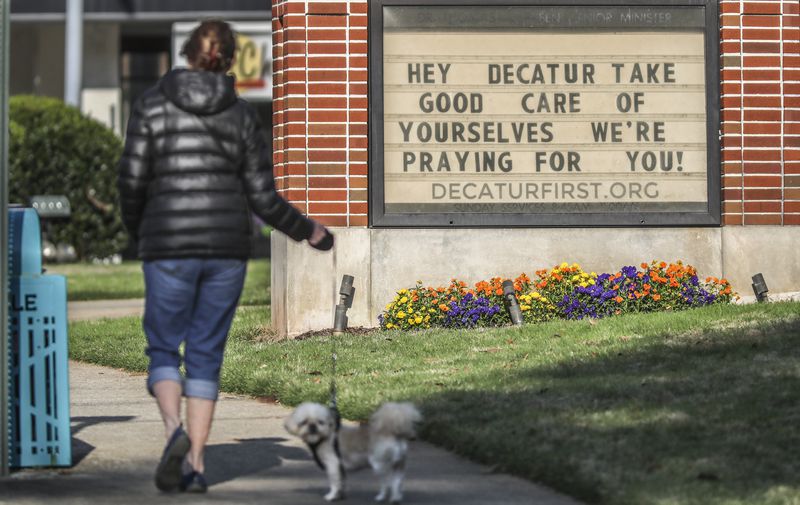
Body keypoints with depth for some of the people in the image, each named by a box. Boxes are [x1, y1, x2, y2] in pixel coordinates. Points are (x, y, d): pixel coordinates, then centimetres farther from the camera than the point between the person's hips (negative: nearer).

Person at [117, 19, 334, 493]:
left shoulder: (153, 104, 0)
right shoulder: (242, 115, 5)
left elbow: (133, 179, -3)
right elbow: (264, 199, 3)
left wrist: (137, 230, 17)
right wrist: (308, 230, 20)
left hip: (169, 246, -2)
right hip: (228, 247, 2)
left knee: (164, 350, 10)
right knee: (206, 355, 10)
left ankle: (175, 431, -18)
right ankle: (196, 465, 4)